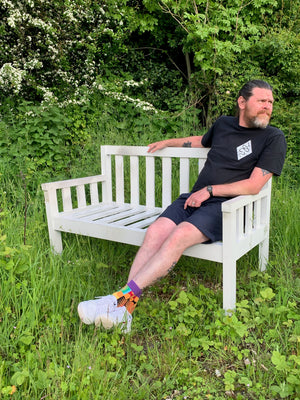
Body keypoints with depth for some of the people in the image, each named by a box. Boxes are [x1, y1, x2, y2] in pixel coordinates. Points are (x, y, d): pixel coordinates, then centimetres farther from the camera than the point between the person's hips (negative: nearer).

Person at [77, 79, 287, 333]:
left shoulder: (274, 138, 1)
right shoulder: (223, 124, 17)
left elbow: (254, 186, -9)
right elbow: (203, 141, 41)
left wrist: (210, 190, -12)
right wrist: (168, 142, 44)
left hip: (226, 207, -5)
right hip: (194, 198, 5)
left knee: (180, 235, -33)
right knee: (156, 231, -22)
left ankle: (124, 296, -31)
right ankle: (124, 311, -28)